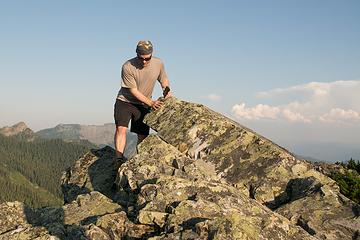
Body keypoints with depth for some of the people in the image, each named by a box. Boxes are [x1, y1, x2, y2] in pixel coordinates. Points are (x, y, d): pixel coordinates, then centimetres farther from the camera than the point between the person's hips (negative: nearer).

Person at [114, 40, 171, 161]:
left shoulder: (158, 63, -9)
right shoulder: (127, 67, -22)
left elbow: (163, 79, 11)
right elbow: (133, 91, -17)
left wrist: (167, 91, -10)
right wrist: (151, 103, -22)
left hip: (143, 105, 3)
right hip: (125, 101, -3)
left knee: (143, 135, 1)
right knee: (121, 129, -19)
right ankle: (119, 158, -18)